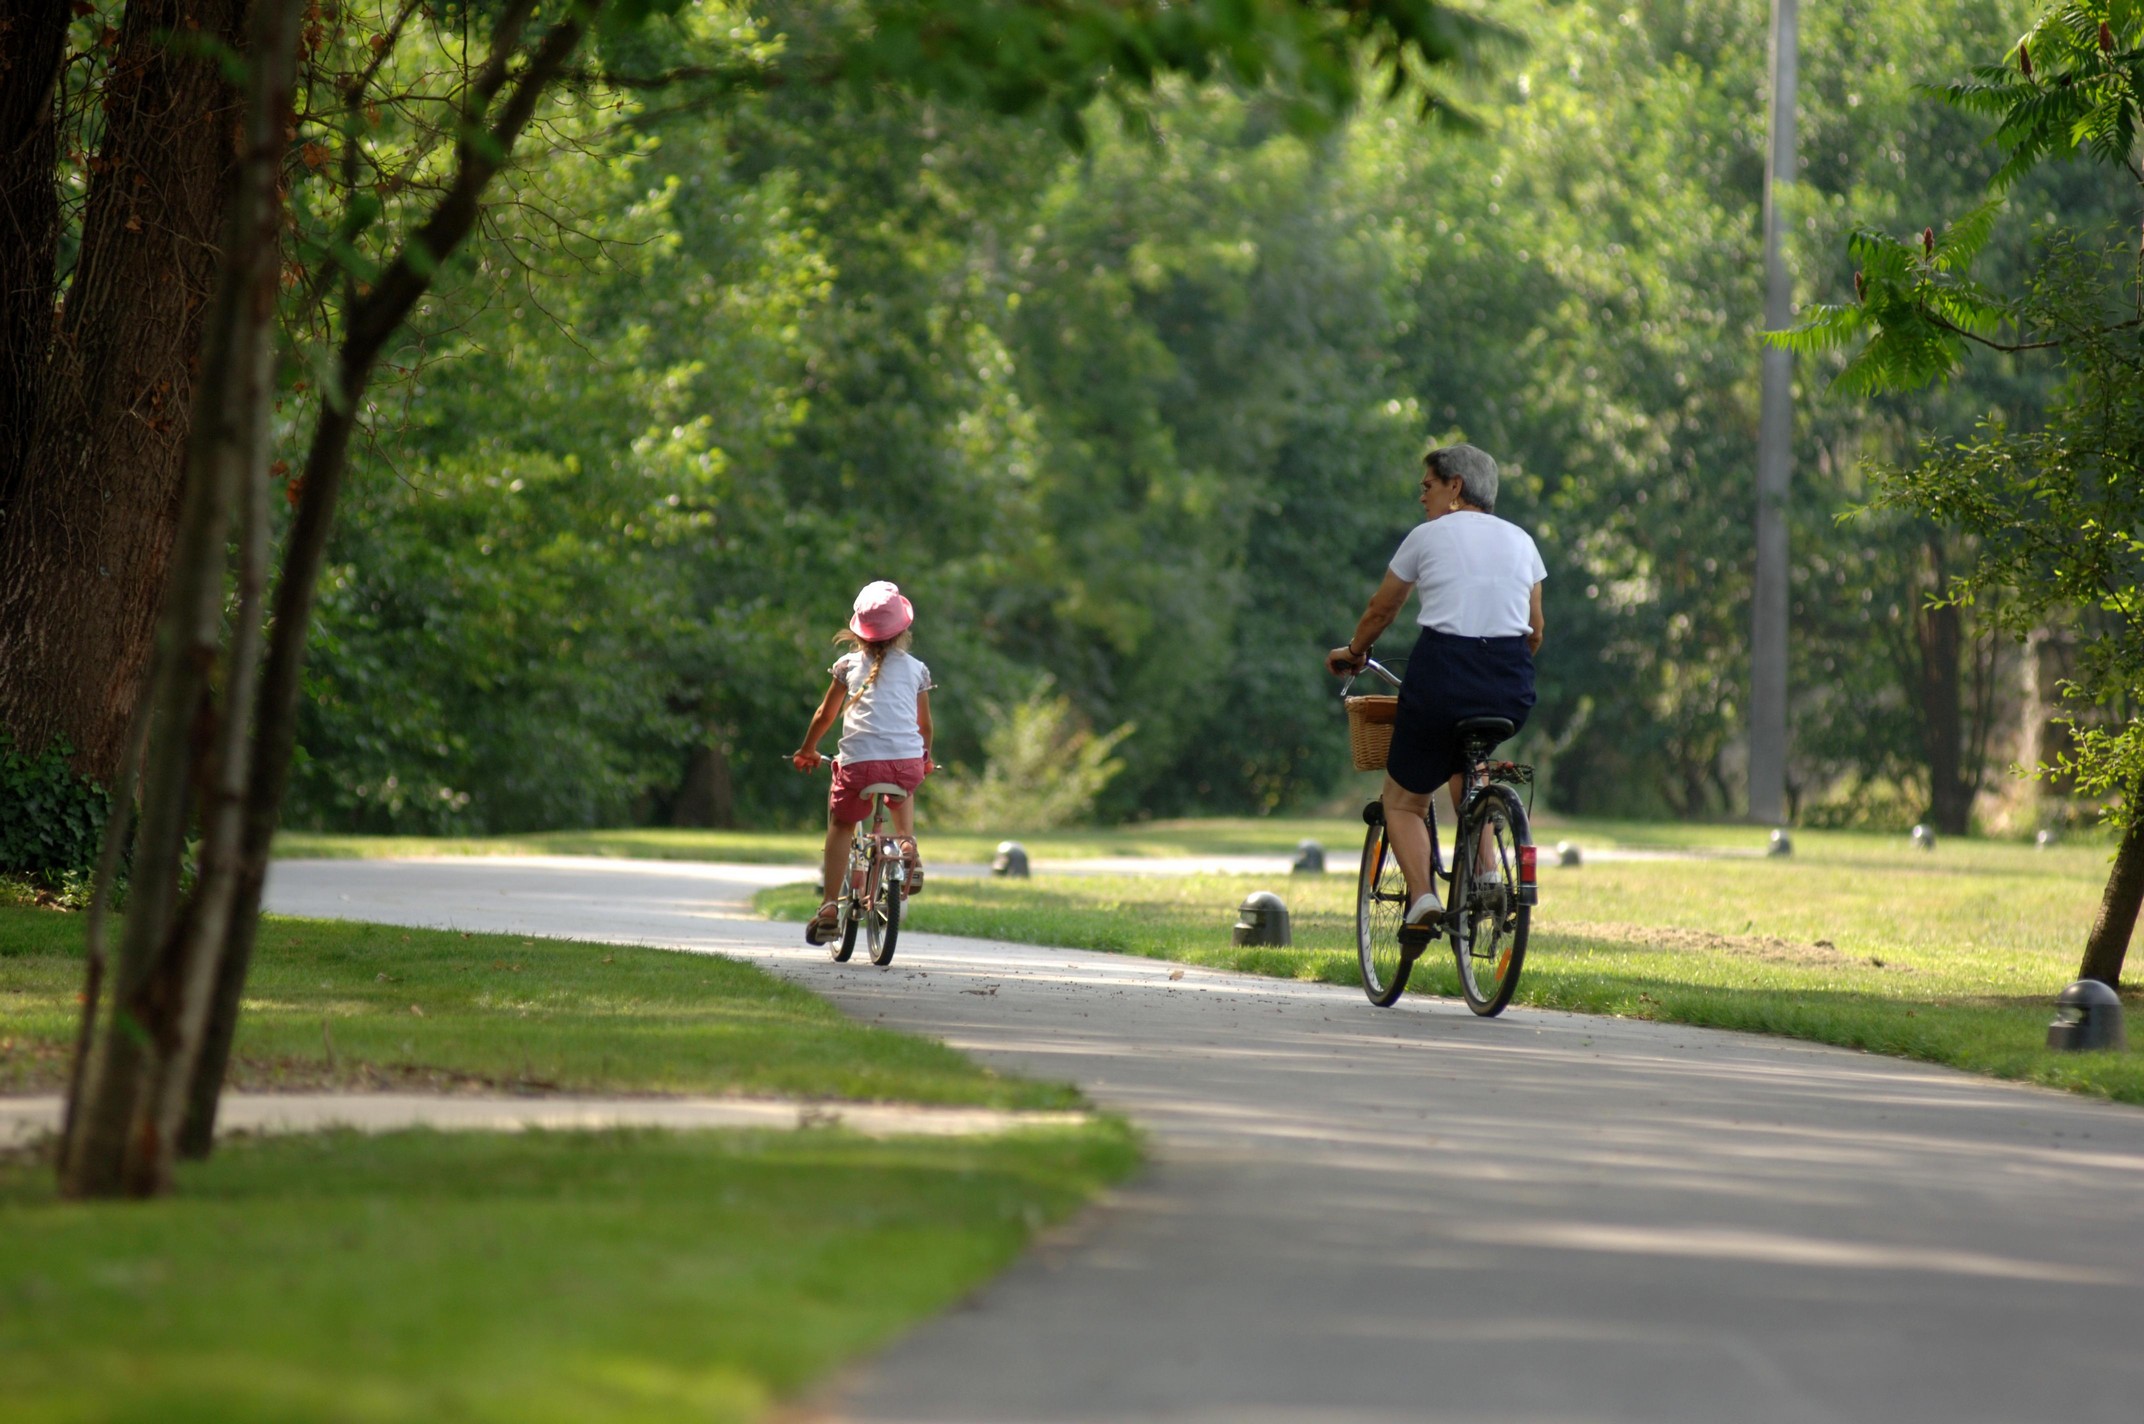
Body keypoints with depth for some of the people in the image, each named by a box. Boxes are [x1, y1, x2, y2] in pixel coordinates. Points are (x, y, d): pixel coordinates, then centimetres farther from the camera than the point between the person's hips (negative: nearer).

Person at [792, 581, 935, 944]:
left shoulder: (849, 665, 13)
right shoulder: (915, 669, 16)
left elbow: (825, 715, 21)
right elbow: (924, 723, 27)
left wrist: (807, 751, 37)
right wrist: (925, 757, 46)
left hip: (859, 761, -2)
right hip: (907, 760, 2)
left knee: (840, 823, 16)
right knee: (903, 793, 37)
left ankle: (830, 907, 6)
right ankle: (908, 846, 13)